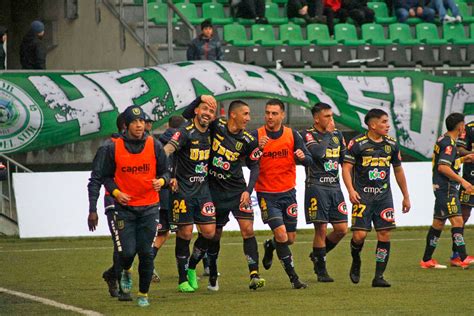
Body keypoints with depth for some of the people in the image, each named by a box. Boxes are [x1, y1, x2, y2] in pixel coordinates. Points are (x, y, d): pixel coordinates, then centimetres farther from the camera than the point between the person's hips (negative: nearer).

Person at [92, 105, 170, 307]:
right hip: (124, 207, -1)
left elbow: (165, 172, 7)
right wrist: (116, 192, -12)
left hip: (149, 207, 1)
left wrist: (161, 181, -16)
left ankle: (143, 294, 14)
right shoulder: (113, 148, -3)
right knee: (127, 251, -9)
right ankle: (126, 272, 28)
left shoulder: (154, 146, 0)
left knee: (146, 253, -1)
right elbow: (106, 176, 5)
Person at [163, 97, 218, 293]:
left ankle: (191, 268, 21)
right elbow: (166, 150, -27)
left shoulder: (211, 133, 6)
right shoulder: (186, 132, -14)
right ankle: (182, 279, 9)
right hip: (183, 190, -6)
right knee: (185, 233, -3)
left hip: (203, 189, 6)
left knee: (209, 232, -1)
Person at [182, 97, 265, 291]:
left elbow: (254, 167, 3)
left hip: (238, 191, 0)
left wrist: (248, 191, -11)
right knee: (215, 234, 9)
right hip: (215, 191, 0)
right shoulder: (216, 126, -8)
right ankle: (212, 277, 25)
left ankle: (254, 275, -15)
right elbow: (187, 115, -3)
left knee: (248, 230, -13)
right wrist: (200, 99, -19)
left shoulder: (248, 141, -6)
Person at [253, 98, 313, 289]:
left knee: (290, 238, 8)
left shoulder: (292, 135, -1)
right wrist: (258, 149, -28)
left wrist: (302, 157, -27)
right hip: (266, 193, -3)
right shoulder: (256, 136, -7)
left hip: (288, 192, 3)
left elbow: (309, 161, -3)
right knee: (281, 233, -15)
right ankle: (293, 277, -5)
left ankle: (270, 246, 42)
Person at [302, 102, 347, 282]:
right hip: (317, 186, -6)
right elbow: (318, 153, -24)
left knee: (341, 229, 1)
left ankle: (318, 255, 24)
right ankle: (321, 270, 5)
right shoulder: (309, 135, -6)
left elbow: (345, 161, 22)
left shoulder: (337, 135, 14)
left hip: (335, 187, 6)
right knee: (321, 229, -6)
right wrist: (328, 133, -12)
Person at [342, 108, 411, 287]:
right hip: (363, 196, -4)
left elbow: (398, 170, 19)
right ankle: (356, 262, 20)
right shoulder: (357, 143, -6)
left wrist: (406, 196, 21)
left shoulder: (391, 144, 8)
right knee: (359, 235, -11)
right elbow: (346, 167, -5)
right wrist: (351, 190, -19)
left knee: (384, 235, -4)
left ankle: (379, 276, 2)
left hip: (384, 195, 4)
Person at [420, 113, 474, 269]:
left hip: (441, 187, 10)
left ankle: (427, 260, 15)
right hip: (447, 188, -10)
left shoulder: (444, 140, 15)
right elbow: (443, 167, -23)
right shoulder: (448, 143, -15)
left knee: (438, 223, 12)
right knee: (457, 220, -14)